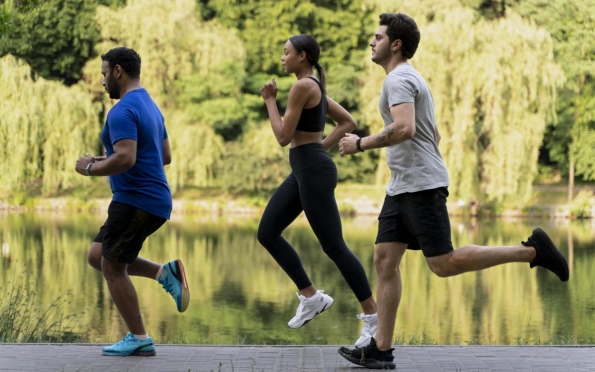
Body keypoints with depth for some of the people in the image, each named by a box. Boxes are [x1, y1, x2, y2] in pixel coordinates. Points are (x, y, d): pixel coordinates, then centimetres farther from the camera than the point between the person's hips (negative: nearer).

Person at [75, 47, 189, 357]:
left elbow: (125, 158, -29)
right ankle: (164, 273, 6)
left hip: (136, 201, -10)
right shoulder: (149, 106, 16)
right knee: (97, 256, 18)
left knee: (112, 268, 2)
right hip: (152, 201, 10)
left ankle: (139, 339, 6)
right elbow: (165, 156, 22)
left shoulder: (123, 111, -16)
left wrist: (91, 168, -11)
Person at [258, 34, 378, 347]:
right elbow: (348, 122, 21)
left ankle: (373, 315, 3)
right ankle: (311, 297, 14)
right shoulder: (315, 87, 15)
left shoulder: (302, 86, -15)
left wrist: (270, 101, -4)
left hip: (314, 171, -10)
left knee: (334, 247, -5)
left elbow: (283, 137, -16)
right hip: (303, 171, 10)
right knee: (267, 234, 10)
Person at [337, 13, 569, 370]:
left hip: (421, 186, -10)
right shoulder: (409, 79, 21)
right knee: (384, 260, 3)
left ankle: (531, 250, -3)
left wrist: (360, 144, -16)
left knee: (443, 264, -10)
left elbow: (404, 129, -28)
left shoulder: (399, 79, -12)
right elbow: (434, 135, 27)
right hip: (402, 187, 10)